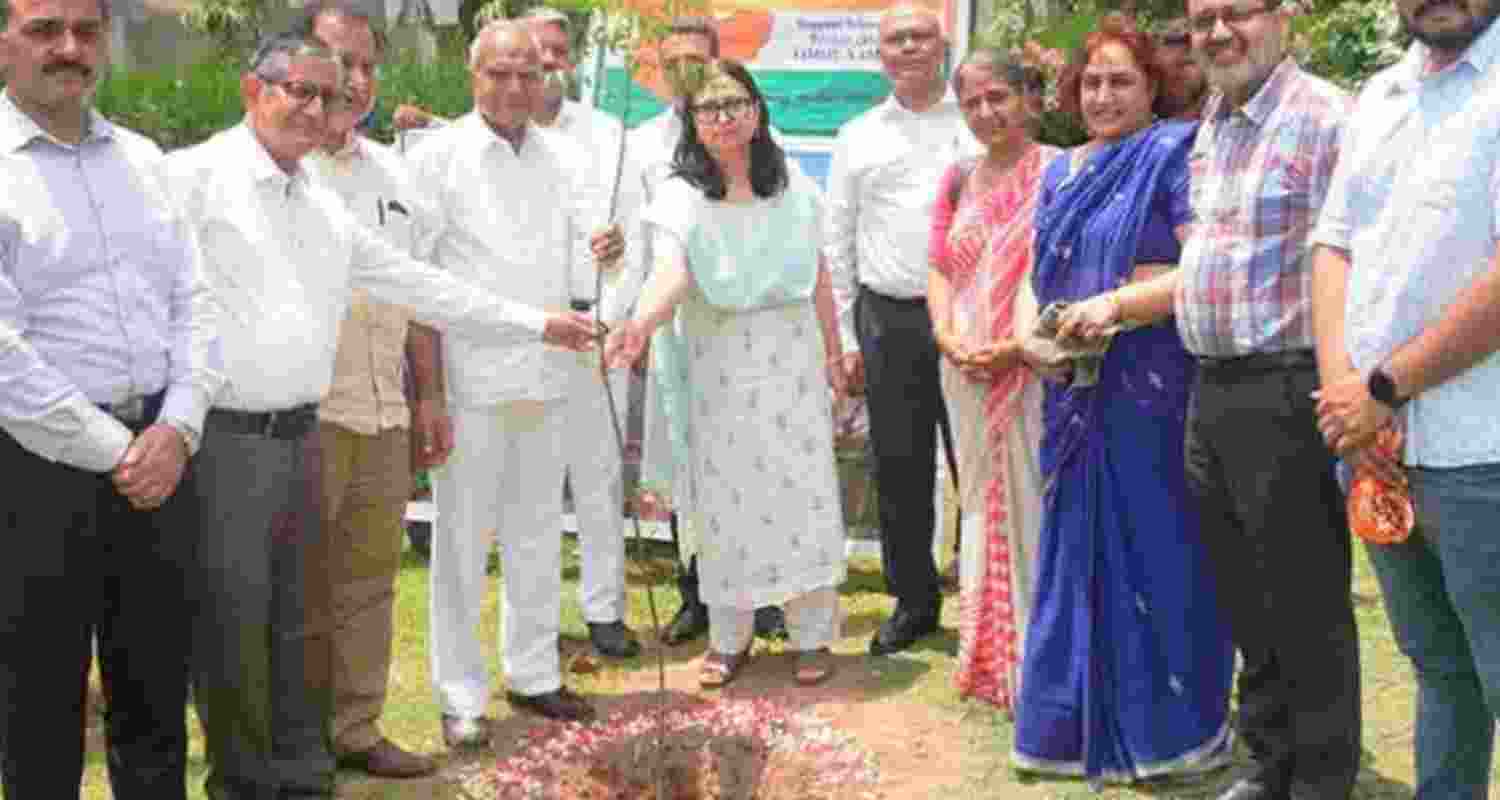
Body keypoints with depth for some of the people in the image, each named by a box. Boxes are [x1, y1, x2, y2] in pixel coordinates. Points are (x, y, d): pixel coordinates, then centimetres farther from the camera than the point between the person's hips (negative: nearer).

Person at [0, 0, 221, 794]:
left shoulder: (140, 157, 11)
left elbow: (192, 302, 9)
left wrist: (176, 430, -6)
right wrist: (115, 452, -13)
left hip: (158, 456, 6)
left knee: (157, 695, 15)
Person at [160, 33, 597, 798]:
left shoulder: (326, 207, 17)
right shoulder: (194, 178, -6)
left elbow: (417, 283, 22)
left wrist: (537, 323, 24)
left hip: (302, 436, 7)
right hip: (224, 439, -7)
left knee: (303, 623, 12)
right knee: (232, 627, 1)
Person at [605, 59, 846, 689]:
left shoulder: (794, 190, 3)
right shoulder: (681, 196, -7)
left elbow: (818, 277, 12)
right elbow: (670, 272, -25)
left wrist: (833, 351, 13)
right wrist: (640, 324, -44)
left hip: (792, 361, 2)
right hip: (718, 369, -1)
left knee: (803, 493, 2)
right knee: (725, 499, 5)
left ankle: (812, 634, 15)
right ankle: (730, 636, 20)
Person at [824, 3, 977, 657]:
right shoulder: (857, 137, 12)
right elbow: (837, 243, 13)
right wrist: (843, 338, 7)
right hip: (886, 321, 3)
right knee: (898, 469, 8)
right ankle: (913, 600, 22)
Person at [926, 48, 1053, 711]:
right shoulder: (957, 181, 13)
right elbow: (938, 270, 14)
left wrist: (1019, 344, -19)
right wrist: (948, 338, -3)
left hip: (1036, 368, -6)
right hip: (967, 371, 6)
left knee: (1035, 503, -4)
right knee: (984, 504, 13)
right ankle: (992, 658, 24)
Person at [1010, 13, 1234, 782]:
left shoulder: (1173, 154, -6)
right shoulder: (1060, 173, 15)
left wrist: (1115, 303, -21)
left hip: (1154, 387, -7)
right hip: (1077, 390, 7)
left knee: (1155, 552, 0)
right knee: (1080, 552, 11)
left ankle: (1172, 725, 14)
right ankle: (1086, 721, 23)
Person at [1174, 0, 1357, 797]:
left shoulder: (1327, 119, -12)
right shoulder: (1209, 129, 15)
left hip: (1285, 393, -8)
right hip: (1210, 394, 8)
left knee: (1305, 606, 2)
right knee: (1245, 600, 17)